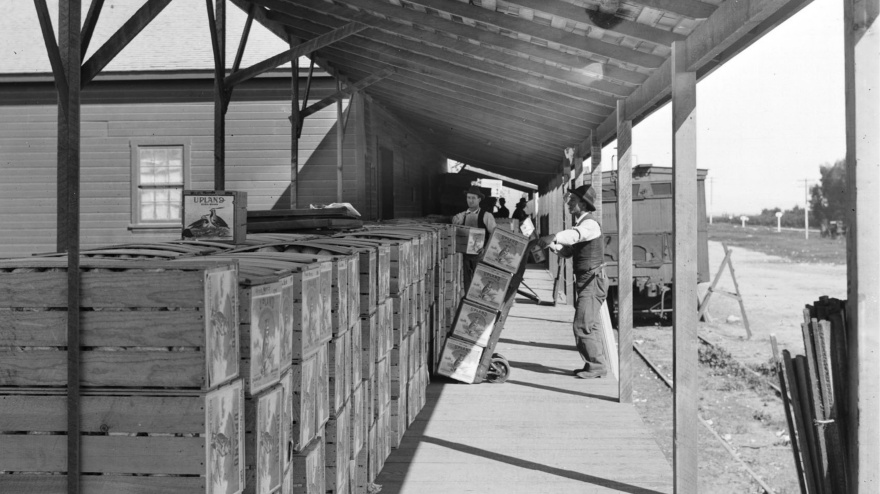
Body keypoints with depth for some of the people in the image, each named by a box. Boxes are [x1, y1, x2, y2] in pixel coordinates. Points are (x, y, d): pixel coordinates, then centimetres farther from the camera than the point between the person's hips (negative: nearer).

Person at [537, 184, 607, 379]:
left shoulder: (590, 224, -16)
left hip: (593, 280, -10)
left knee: (583, 324, -11)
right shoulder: (579, 225, 16)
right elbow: (566, 251, 13)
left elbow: (574, 235, -39)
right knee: (591, 324, 14)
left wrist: (553, 237, -54)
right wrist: (551, 244, -6)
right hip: (585, 280, 10)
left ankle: (597, 365, -5)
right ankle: (597, 364, 21)